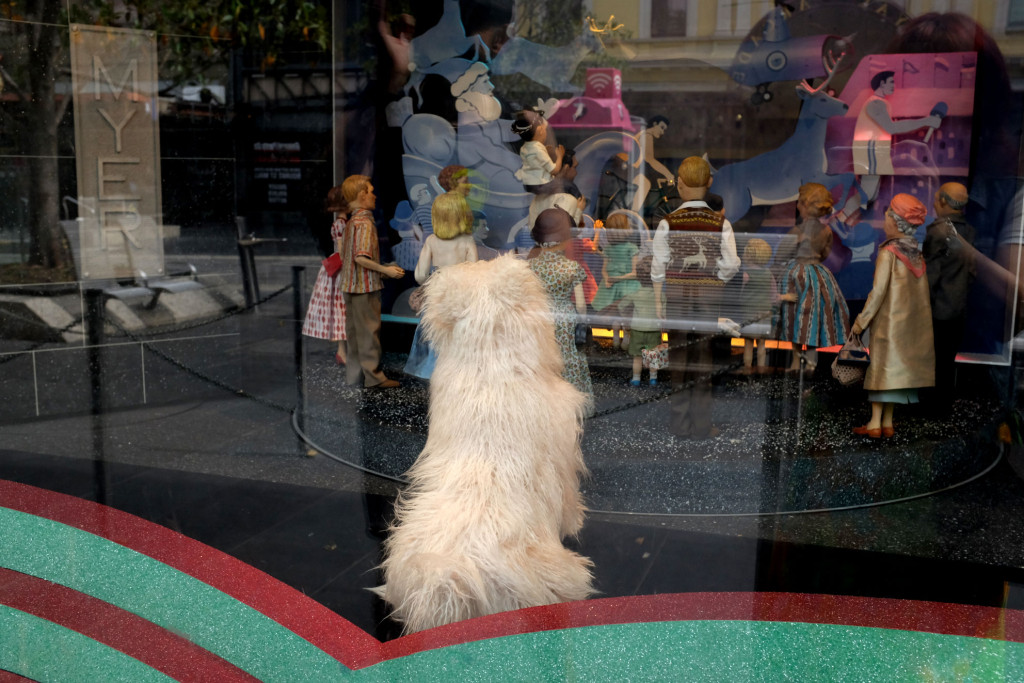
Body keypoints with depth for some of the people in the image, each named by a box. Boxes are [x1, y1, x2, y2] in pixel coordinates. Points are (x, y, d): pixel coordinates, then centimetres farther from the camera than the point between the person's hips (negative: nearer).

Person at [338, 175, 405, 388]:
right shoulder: (365, 223, -16)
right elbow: (361, 257, -25)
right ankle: (373, 376, 3)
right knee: (369, 330, -3)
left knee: (354, 330, 14)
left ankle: (354, 373, 21)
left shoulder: (351, 223, 13)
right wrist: (385, 270, -17)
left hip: (351, 285, 9)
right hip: (366, 285, -9)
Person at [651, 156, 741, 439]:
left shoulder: (668, 223, -5)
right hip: (709, 294, 0)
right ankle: (701, 424, 12)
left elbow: (659, 268, -3)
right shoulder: (721, 224, -4)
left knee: (679, 355, 8)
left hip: (677, 293, 0)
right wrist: (715, 278, 11)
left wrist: (659, 303, 5)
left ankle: (681, 423, 13)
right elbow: (731, 264, -8)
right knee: (704, 356, 7)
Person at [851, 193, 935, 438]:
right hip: (912, 322, 6)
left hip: (889, 319, -6)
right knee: (897, 367, 10)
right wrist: (920, 321, 16)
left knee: (882, 366, -3)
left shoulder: (888, 253, -12)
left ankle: (875, 423, -3)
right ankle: (887, 422, 14)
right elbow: (923, 292, 9)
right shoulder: (917, 255, 8)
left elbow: (878, 291, -16)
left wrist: (861, 321, -11)